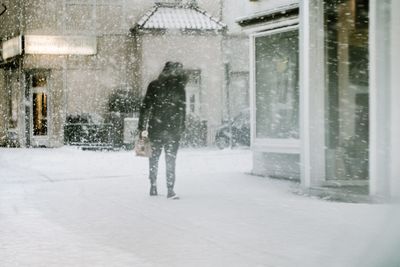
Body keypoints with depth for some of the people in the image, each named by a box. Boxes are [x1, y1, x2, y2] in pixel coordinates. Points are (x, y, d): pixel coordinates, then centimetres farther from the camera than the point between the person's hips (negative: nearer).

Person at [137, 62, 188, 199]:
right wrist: (181, 128, 6)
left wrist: (141, 126, 2)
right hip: (173, 130, -1)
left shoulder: (154, 85, 0)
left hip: (155, 128, 1)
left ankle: (153, 187, 15)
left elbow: (145, 107, -1)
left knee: (153, 158, 14)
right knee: (170, 159, 2)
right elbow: (182, 111, -1)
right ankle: (170, 189, -6)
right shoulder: (179, 87, -2)